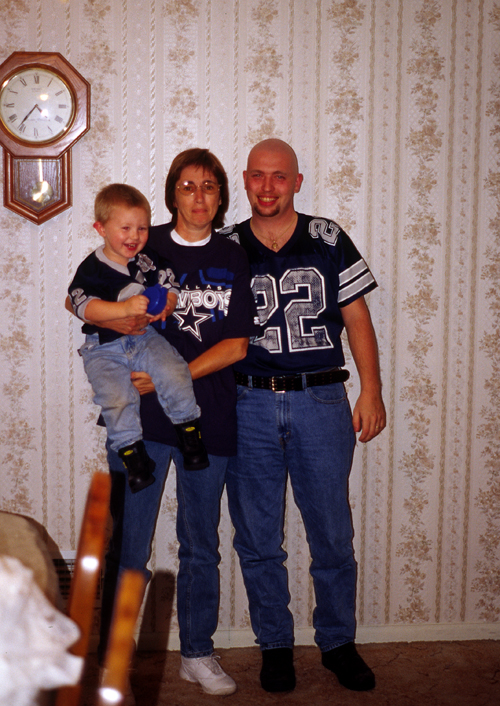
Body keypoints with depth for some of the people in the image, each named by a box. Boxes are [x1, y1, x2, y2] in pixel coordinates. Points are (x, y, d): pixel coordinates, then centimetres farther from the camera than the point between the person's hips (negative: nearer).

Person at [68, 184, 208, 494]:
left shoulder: (150, 259, 6)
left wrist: (165, 306, -18)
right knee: (117, 397, -23)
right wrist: (125, 309, -33)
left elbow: (171, 288, 6)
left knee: (175, 374, -22)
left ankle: (190, 433, -2)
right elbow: (86, 307, -19)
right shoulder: (91, 269, -6)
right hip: (105, 347, -2)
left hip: (146, 338, 2)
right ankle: (134, 455, -4)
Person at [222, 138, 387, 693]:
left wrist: (371, 393, 1)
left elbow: (357, 319, 6)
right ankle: (275, 644, 26)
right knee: (257, 538, 8)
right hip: (249, 405, 1)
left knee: (332, 534, 6)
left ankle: (338, 643, 25)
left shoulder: (328, 240, 5)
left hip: (322, 403, 0)